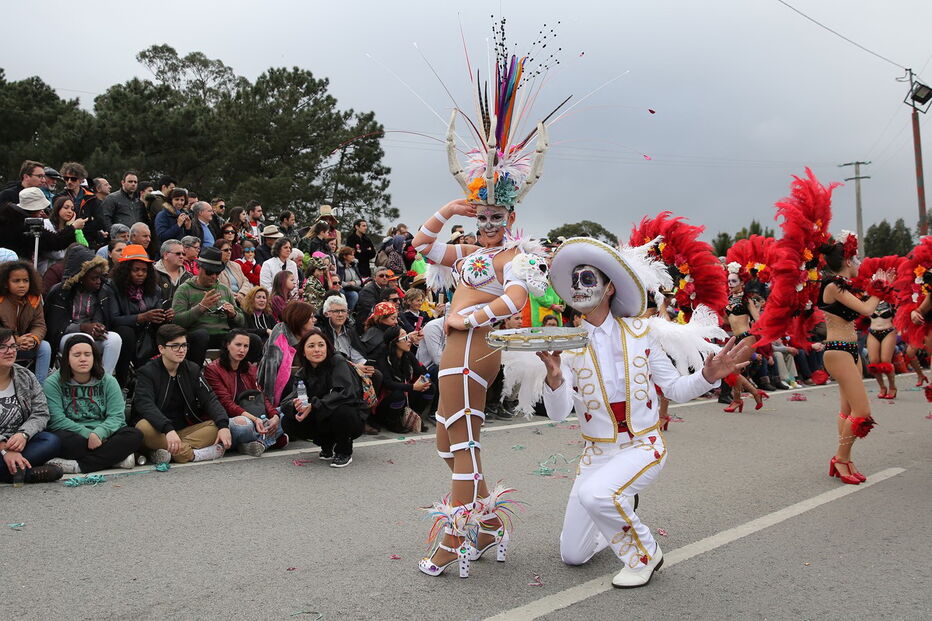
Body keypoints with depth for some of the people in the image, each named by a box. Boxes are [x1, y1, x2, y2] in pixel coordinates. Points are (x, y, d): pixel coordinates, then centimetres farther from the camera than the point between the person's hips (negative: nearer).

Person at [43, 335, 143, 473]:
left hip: (102, 436, 2)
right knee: (60, 438, -36)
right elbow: (57, 420, -10)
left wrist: (99, 433, -24)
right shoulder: (53, 383, 2)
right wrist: (88, 434, -21)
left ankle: (78, 466, -29)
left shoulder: (108, 382, 9)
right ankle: (116, 457, -26)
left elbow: (117, 416, -3)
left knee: (135, 435, -24)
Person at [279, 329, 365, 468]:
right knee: (288, 423, -15)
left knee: (340, 411, -37)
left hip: (352, 421, -5)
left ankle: (345, 452, -7)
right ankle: (327, 445, 9)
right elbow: (286, 402, -8)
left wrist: (313, 406, -34)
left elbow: (346, 393, -31)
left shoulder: (339, 363, -16)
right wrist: (295, 405, -34)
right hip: (322, 421, 5)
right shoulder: (301, 374, 1)